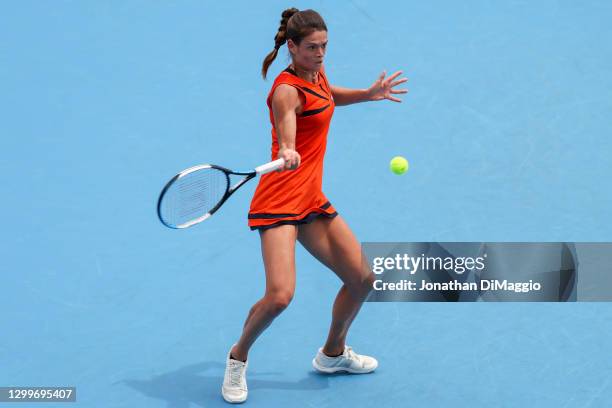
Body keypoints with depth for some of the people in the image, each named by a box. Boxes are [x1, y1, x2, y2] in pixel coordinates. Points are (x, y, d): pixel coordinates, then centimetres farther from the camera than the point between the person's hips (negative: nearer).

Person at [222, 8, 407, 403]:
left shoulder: (317, 73, 9)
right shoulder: (287, 91, -17)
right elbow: (286, 141, -34)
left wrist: (369, 94, 22)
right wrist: (286, 155, -56)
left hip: (312, 200, 9)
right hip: (279, 203, -9)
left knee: (362, 279, 11)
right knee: (280, 295, -23)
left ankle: (333, 353, 35)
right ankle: (238, 357, 6)